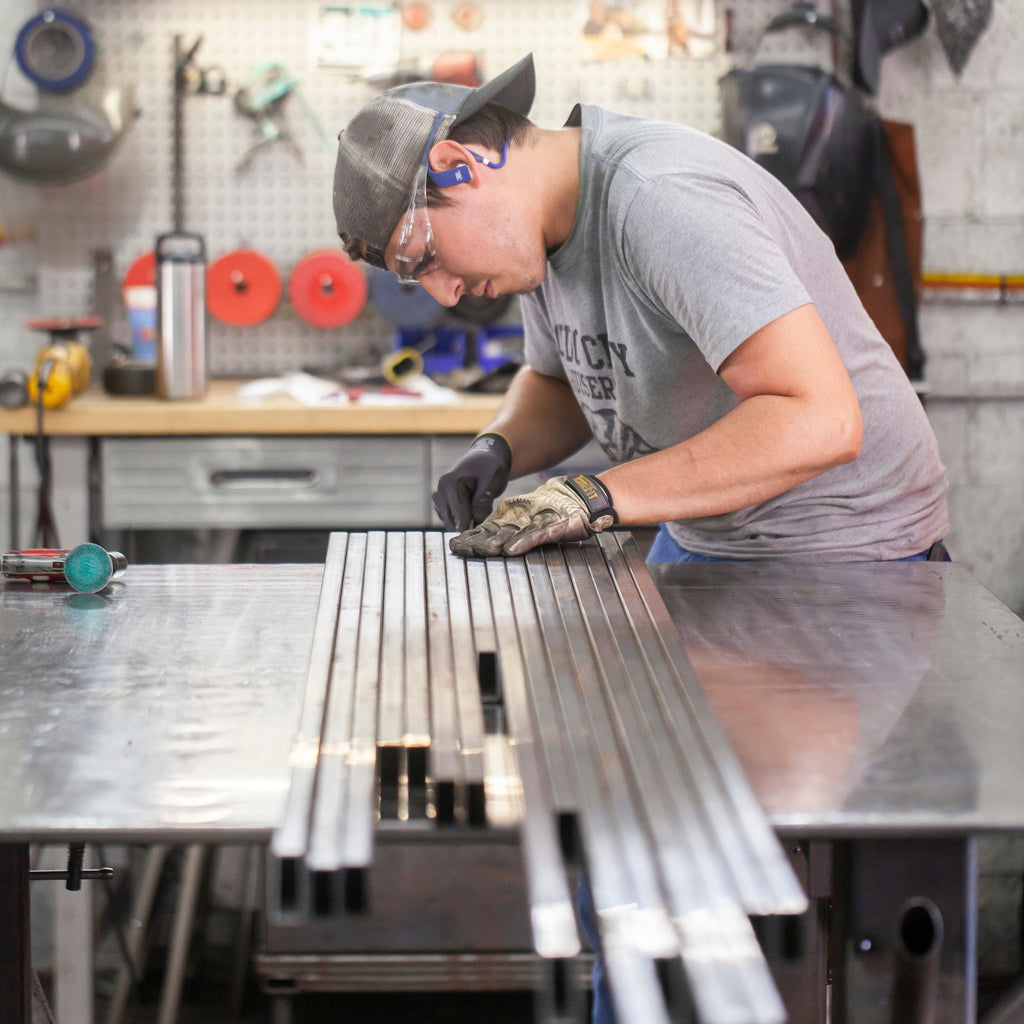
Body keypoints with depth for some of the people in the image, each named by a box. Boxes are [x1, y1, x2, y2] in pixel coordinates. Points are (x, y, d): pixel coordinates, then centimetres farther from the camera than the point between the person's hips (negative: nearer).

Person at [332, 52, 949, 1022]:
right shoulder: (546, 212, 2)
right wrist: (499, 449, -1)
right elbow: (561, 378, 22)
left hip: (843, 559, -9)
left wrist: (594, 496, -34)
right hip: (698, 541, 9)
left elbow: (817, 420, -37)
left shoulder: (662, 200, -28)